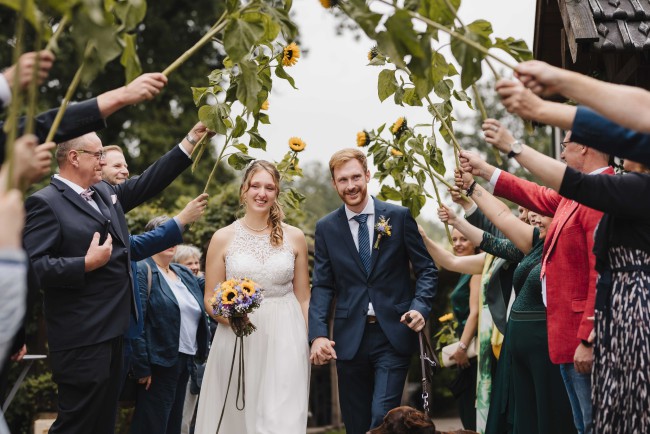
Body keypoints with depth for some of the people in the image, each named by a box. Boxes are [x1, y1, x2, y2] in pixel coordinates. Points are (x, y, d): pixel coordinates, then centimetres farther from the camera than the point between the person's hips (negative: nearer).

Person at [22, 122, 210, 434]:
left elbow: (148, 182, 17)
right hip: (82, 337, -9)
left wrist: (191, 139, 14)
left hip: (112, 329, 9)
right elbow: (32, 266, -20)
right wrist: (87, 264, -22)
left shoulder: (105, 193, 13)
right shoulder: (45, 203, -12)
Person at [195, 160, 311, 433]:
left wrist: (313, 341, 5)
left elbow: (303, 298, 10)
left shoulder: (294, 237, 5)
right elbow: (210, 299, 4)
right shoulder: (223, 238, 2)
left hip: (284, 342, 0)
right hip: (237, 342, 0)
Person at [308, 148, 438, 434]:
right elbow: (322, 286, 3)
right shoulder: (326, 227, 5)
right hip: (349, 338, 2)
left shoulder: (399, 217, 0)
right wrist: (318, 334, -10)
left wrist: (420, 307, -15)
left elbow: (426, 269, 3)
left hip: (393, 334, -2)